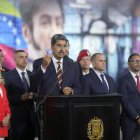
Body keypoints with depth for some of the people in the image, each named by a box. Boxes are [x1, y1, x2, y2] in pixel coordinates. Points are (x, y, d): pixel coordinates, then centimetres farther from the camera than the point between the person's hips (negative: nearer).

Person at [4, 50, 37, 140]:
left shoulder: (32, 75, 13)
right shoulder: (8, 76, -3)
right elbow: (6, 96, -7)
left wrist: (33, 95, -8)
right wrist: (21, 98, -20)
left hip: (31, 115, 4)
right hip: (17, 116, -4)